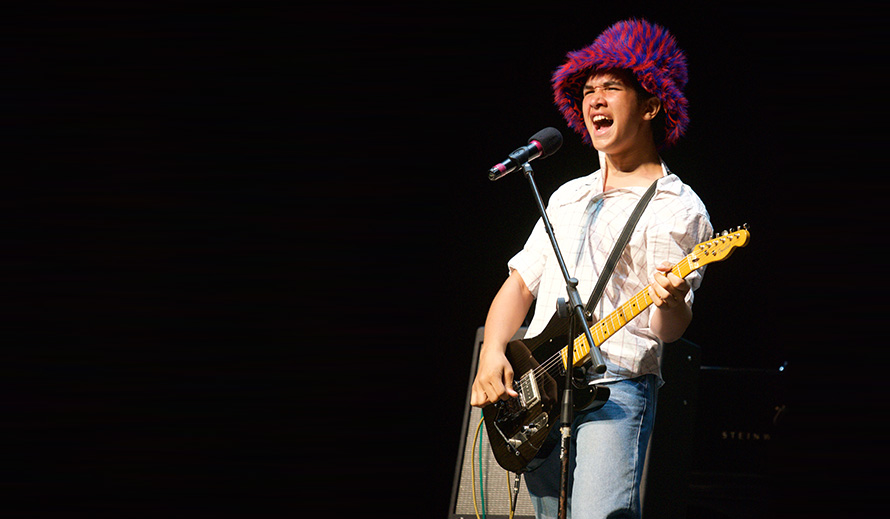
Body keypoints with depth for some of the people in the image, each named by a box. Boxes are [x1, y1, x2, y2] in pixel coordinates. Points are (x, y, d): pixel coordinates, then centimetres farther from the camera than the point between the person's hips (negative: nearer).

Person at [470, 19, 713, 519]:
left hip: (616, 388, -6)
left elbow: (668, 328, -8)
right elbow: (519, 285, 20)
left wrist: (670, 304, -31)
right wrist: (492, 355, 2)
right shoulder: (568, 197, 21)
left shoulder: (678, 209, 0)